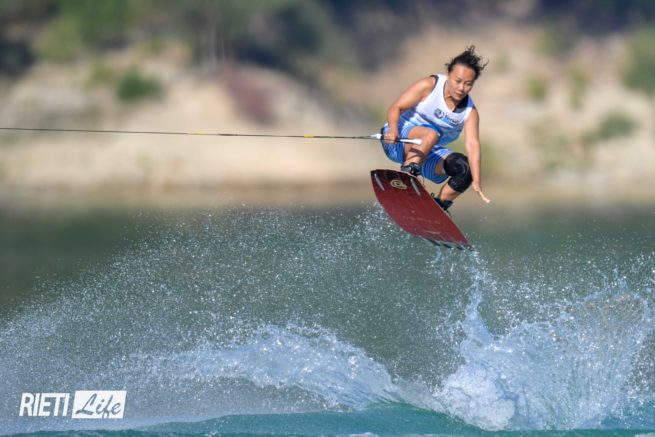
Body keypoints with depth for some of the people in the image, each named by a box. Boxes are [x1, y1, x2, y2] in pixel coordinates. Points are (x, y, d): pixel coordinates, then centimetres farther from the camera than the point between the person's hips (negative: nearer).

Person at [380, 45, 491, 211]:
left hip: (431, 154, 4)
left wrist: (476, 182, -31)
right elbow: (396, 107, -13)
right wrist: (393, 130, -34)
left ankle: (438, 208, -8)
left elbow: (472, 144, -19)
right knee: (430, 133, -34)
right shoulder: (430, 85, -12)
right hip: (399, 142, -4)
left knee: (465, 167, -21)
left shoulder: (470, 112, -6)